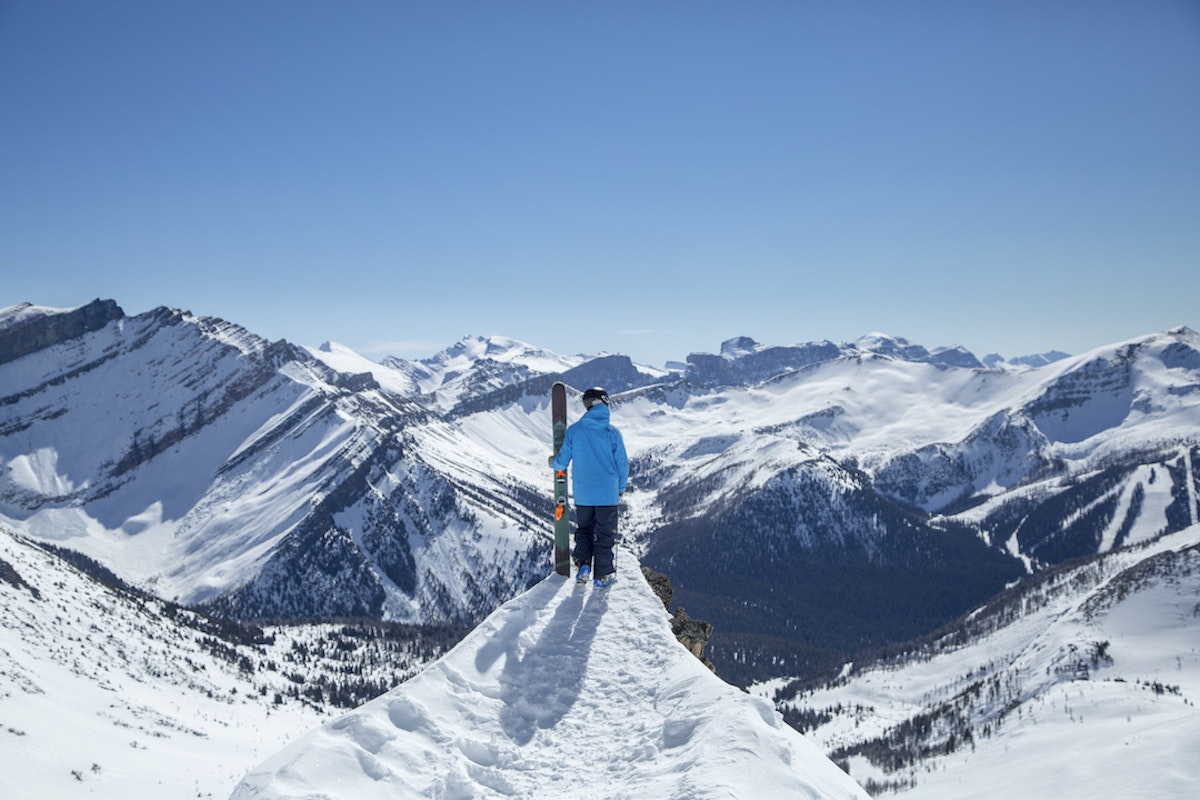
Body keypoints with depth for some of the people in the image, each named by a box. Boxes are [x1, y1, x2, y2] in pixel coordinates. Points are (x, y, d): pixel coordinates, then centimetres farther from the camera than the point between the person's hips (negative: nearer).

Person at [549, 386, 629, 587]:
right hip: (608, 494, -1)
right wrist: (621, 488, 15)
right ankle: (602, 575, 11)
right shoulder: (612, 432, -6)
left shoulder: (574, 430, -5)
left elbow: (563, 460, 0)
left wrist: (553, 463, 24)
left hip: (583, 494, 1)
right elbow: (623, 464, -2)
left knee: (583, 529, 19)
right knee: (604, 534, 9)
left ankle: (583, 565, 4)